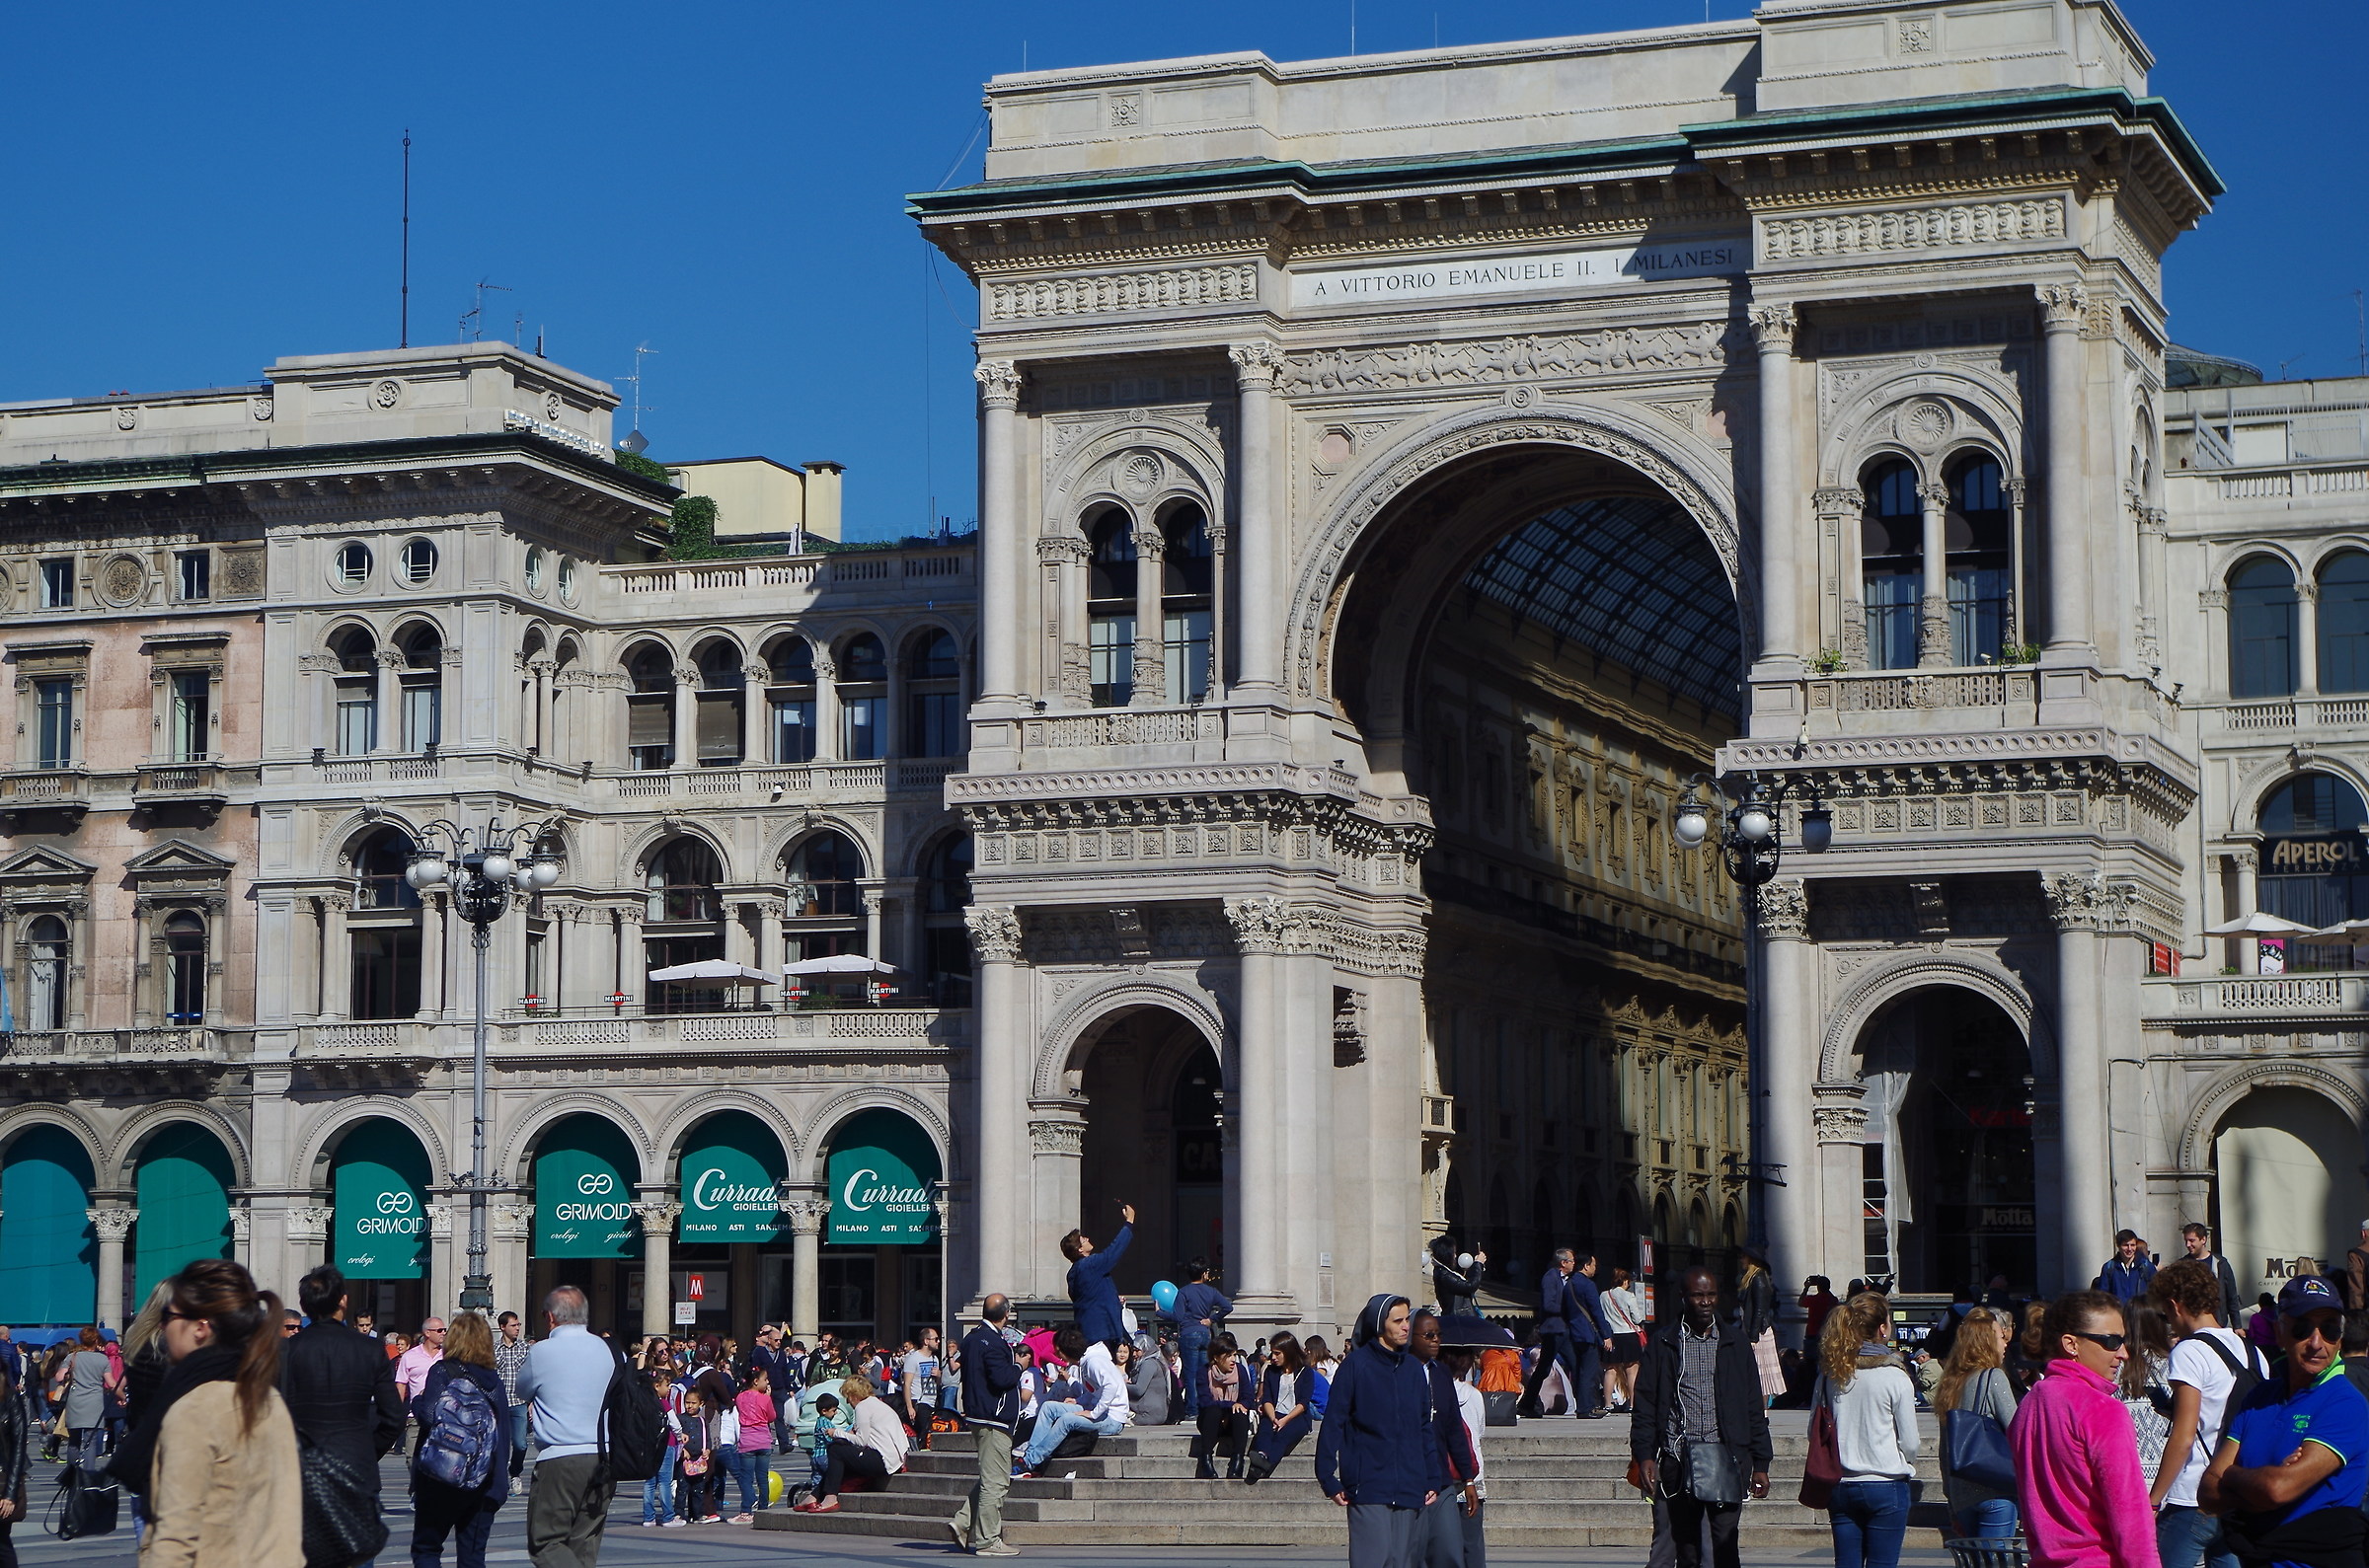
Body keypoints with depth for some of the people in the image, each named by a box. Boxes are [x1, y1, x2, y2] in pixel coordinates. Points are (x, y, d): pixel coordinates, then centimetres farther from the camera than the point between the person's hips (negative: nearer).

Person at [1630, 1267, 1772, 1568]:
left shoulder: (1734, 1343, 12)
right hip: (1677, 1462, 0)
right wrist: (1644, 1455, -5)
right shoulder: (1663, 1343, 8)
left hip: (1726, 1462, 0)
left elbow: (1754, 1408, 13)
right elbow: (1644, 1405, 6)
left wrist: (1760, 1464, 8)